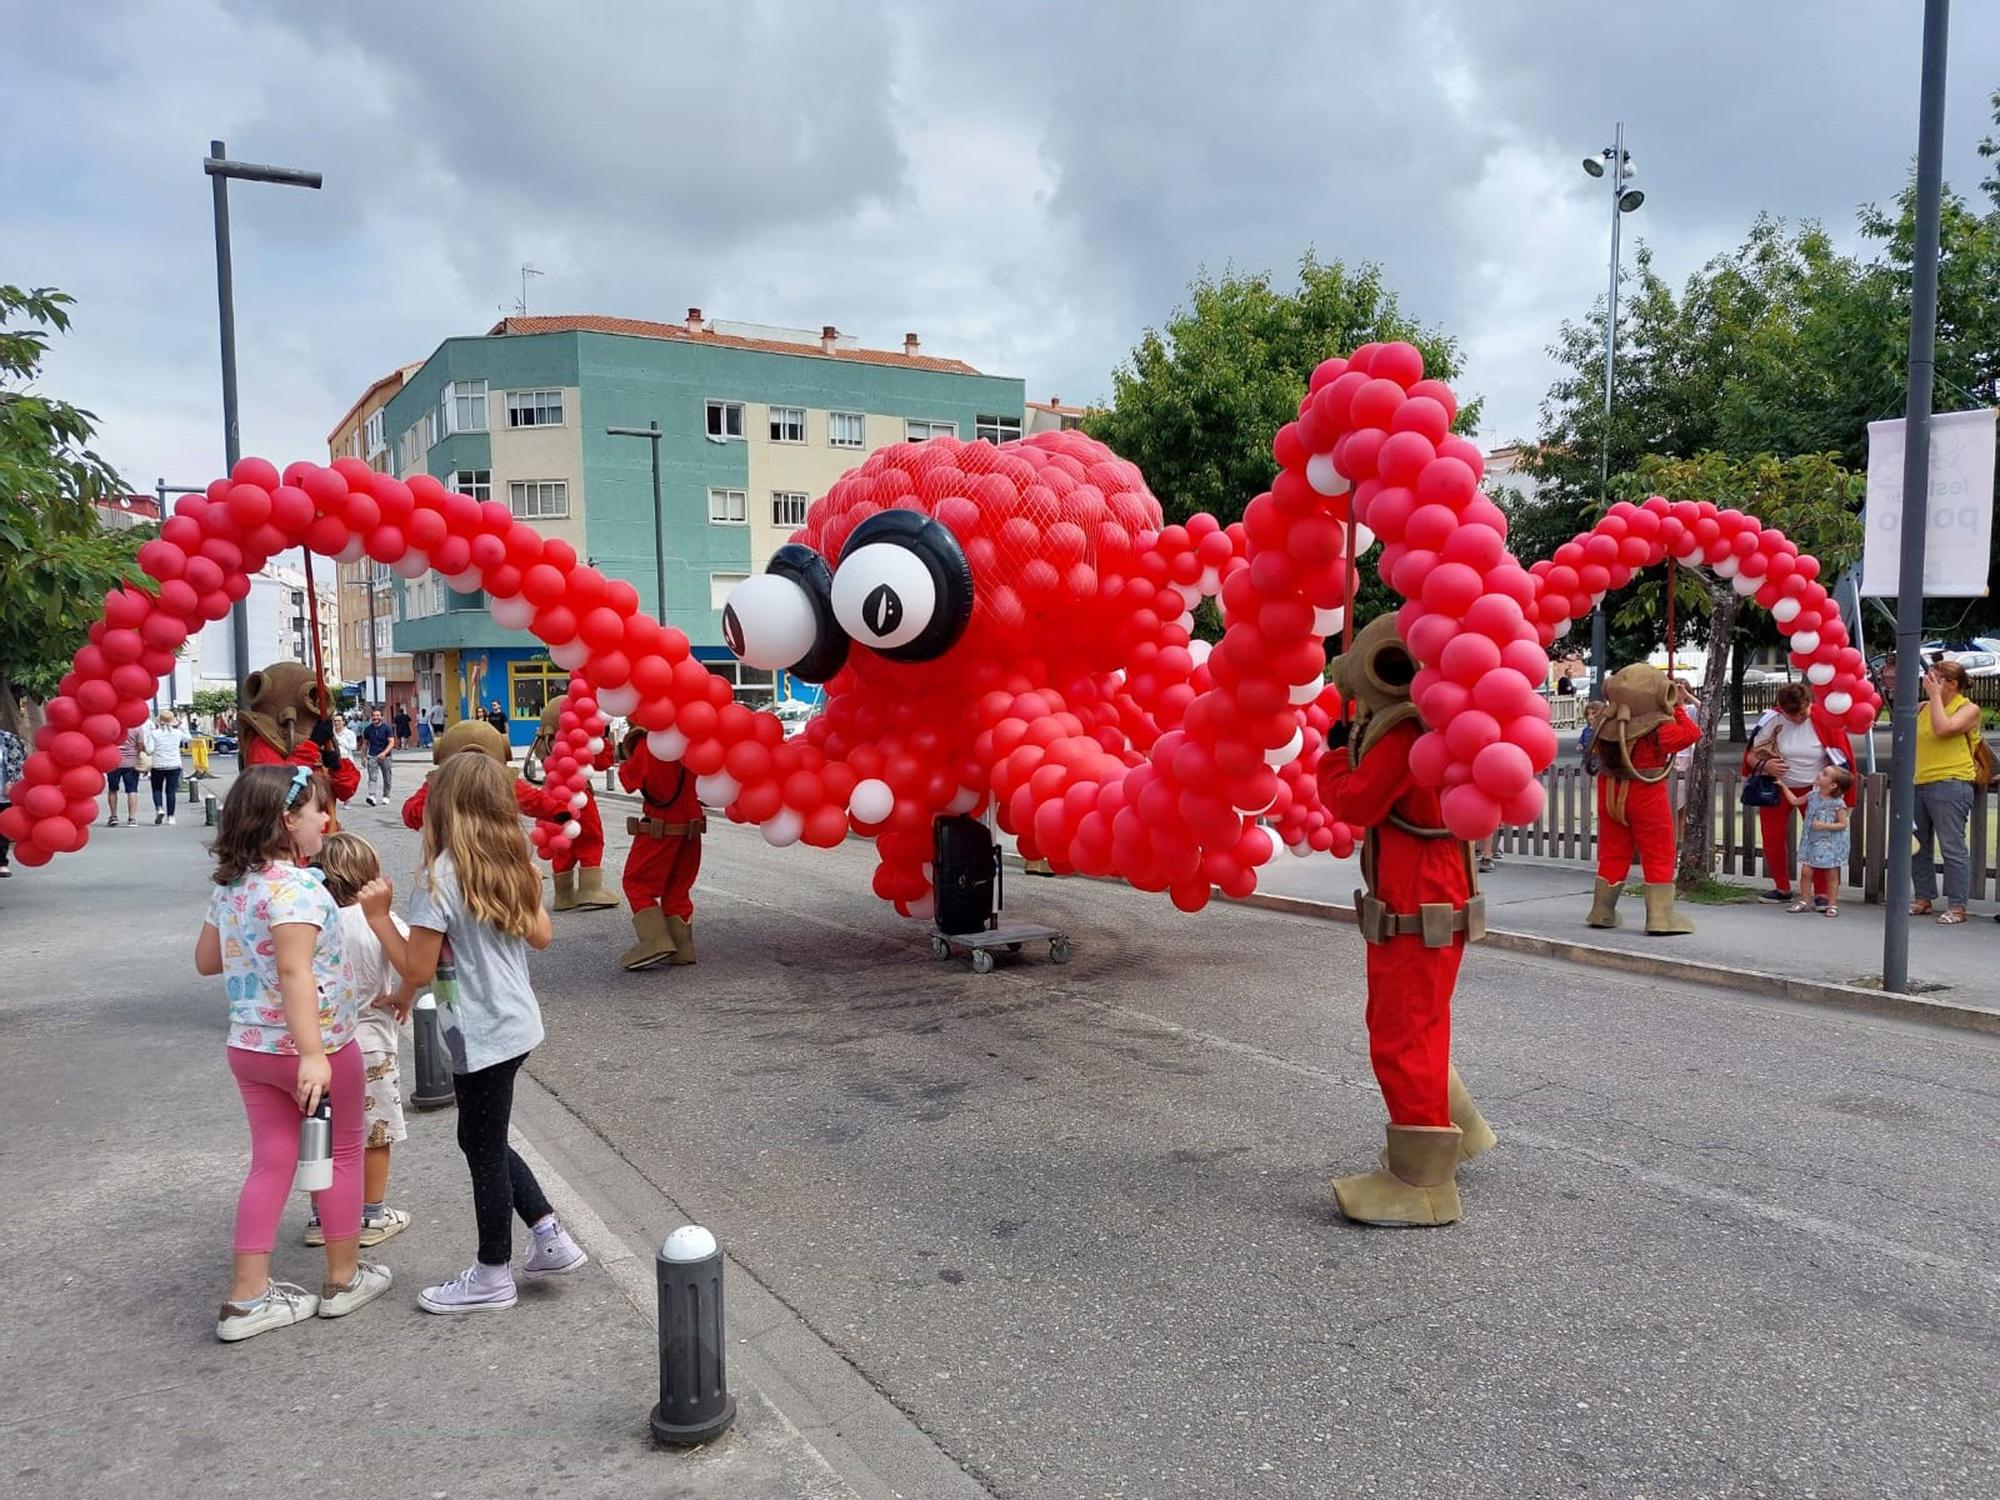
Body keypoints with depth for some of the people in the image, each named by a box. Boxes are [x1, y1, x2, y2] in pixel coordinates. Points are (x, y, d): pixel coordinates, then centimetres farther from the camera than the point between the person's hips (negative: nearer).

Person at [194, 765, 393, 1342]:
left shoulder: (231, 885, 5)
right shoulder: (295, 886, -22)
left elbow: (206, 960, 15)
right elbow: (295, 972, -30)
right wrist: (312, 1054, -33)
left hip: (249, 1046, 7)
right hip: (315, 1044, -7)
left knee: (271, 1162, 13)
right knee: (342, 1153, 11)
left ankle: (247, 1297, 15)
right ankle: (344, 1279, 24)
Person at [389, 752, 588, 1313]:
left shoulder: (440, 876, -19)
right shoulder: (513, 866, 2)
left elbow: (417, 969, -18)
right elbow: (541, 936, 13)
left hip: (481, 1035, -8)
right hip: (516, 1023, 8)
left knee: (484, 1150, 9)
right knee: (486, 1141, 23)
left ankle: (492, 1277, 25)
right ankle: (551, 1238, 26)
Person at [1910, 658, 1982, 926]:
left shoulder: (1969, 708, -2)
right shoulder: (1924, 708, 16)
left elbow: (1943, 728, -19)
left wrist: (1935, 696, -12)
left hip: (1949, 784, -7)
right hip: (1918, 785, 7)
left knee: (1952, 848, -7)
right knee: (1918, 847, 11)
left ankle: (1957, 906, -3)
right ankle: (1924, 899, 20)